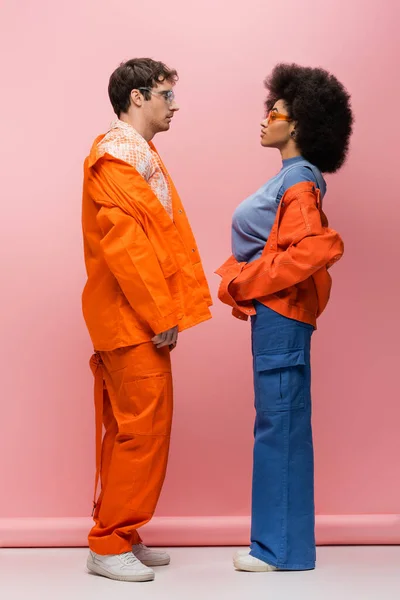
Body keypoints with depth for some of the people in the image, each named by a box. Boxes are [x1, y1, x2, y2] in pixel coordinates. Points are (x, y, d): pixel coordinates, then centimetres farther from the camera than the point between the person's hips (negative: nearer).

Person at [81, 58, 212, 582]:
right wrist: (160, 316, -18)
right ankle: (110, 544, 3)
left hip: (144, 318, 10)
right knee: (143, 429, -6)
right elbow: (123, 242, -20)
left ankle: (118, 537, 21)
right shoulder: (115, 156, -12)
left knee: (126, 430, 13)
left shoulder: (142, 155, 20)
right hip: (133, 321, -10)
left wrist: (169, 310, 12)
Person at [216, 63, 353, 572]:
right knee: (280, 425, 14)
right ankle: (282, 540, 24)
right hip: (273, 312, 10)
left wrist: (247, 283, -18)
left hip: (281, 315, -10)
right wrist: (240, 282, 7)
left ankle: (282, 548, 7)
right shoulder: (289, 178, 15)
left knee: (279, 425, -3)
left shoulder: (299, 182, -14)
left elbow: (313, 249, -26)